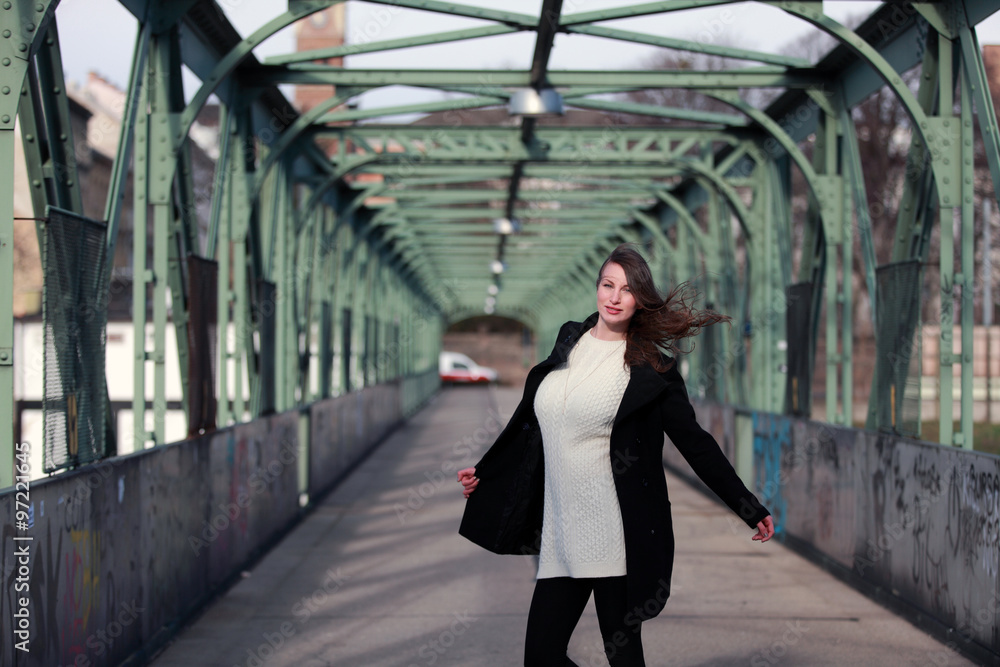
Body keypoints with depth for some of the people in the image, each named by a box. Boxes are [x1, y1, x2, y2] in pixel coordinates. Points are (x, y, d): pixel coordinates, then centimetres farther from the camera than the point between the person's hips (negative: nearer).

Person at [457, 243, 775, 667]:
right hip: (561, 534, 5)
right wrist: (485, 471, 34)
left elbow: (695, 444, 0)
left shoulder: (650, 366, -1)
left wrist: (751, 510, -3)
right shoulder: (569, 340, 13)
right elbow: (530, 417, 26)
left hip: (616, 536, -5)